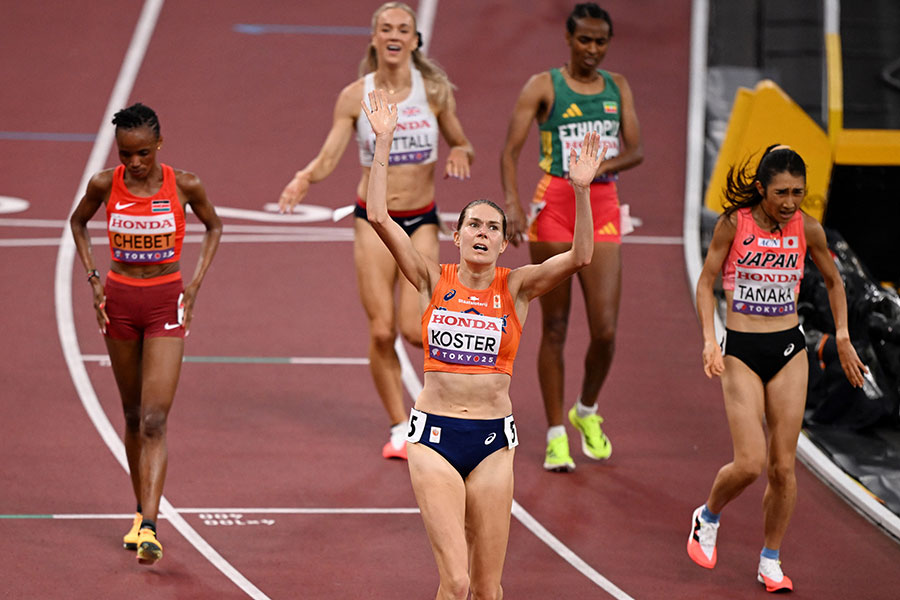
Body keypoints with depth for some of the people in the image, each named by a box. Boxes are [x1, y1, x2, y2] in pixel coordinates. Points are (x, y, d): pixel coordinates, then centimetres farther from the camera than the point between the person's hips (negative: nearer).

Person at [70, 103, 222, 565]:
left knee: (154, 421, -13)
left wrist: (195, 284, 0)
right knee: (133, 414, 14)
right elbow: (78, 222, 14)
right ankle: (142, 512, 30)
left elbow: (213, 225, 9)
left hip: (166, 302, -2)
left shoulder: (183, 185, -10)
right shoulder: (105, 185, -6)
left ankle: (149, 527, -20)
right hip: (119, 300, 2)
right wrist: (93, 277, 3)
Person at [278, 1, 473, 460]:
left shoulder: (434, 90, -2)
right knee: (381, 331, -6)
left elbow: (461, 144, 10)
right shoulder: (355, 96, -4)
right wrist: (304, 178, -26)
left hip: (421, 220, 0)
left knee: (414, 328, -13)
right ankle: (400, 428, 9)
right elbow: (327, 158, -4)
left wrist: (460, 154, -14)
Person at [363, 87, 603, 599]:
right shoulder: (434, 281, 3)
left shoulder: (516, 287, 4)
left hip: (493, 440, 1)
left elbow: (580, 256, -11)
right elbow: (379, 216, -6)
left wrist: (582, 191, -23)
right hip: (435, 435, -1)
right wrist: (383, 142, -9)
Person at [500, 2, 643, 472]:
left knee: (605, 329, -5)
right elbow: (510, 150, -7)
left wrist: (604, 165, -12)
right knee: (555, 327, 1)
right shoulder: (543, 88, -1)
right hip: (554, 207, -3)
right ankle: (556, 435, 9)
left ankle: (587, 412, 23)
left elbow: (635, 151, 9)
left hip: (603, 208, 3)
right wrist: (511, 202, -22)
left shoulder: (617, 88, 12)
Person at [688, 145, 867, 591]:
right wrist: (709, 340, -11)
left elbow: (833, 281, 15)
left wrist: (842, 337, 7)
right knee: (750, 463, -12)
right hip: (741, 352, -3)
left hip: (789, 352, 3)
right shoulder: (734, 224, -10)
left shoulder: (808, 230, -2)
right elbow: (705, 281, -1)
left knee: (783, 466, 2)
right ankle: (708, 518, 19)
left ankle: (770, 562, 17)